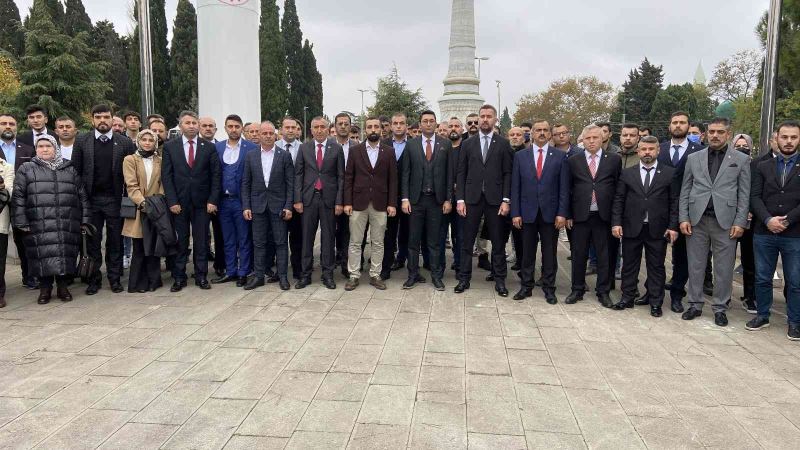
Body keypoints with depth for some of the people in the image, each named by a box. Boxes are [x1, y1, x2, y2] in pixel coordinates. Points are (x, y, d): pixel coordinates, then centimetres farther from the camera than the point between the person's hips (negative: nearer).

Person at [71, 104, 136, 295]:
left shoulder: (125, 142, 1)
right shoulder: (82, 141, 4)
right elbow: (76, 171, 4)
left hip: (115, 200, -1)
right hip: (90, 200, 1)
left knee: (115, 241, 5)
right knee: (93, 241, 7)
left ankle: (115, 278, 14)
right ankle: (94, 279, 15)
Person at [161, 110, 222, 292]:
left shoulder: (209, 147, 3)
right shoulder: (170, 147, 4)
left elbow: (216, 175, 2)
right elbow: (166, 176, 0)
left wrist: (213, 200, -5)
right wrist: (172, 201, -7)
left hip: (202, 202, 0)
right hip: (179, 202, 0)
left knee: (201, 241, 5)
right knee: (180, 242, 5)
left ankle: (201, 276, 15)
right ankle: (179, 277, 14)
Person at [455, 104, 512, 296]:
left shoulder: (504, 144, 4)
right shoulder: (468, 143, 7)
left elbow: (507, 173, 0)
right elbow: (461, 173, 5)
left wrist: (506, 200, -7)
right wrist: (460, 199, -3)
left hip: (495, 199, -1)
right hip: (472, 199, 1)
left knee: (498, 242, 6)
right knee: (467, 241, 5)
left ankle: (499, 280, 16)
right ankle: (464, 278, 15)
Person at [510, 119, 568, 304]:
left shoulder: (560, 156, 3)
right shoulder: (520, 156, 4)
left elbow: (564, 188, 0)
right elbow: (515, 187, 2)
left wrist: (562, 213, -7)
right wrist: (515, 213, -4)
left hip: (550, 213, 0)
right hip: (527, 212, 1)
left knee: (549, 252, 7)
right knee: (527, 252, 8)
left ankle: (549, 288, 18)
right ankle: (526, 286, 19)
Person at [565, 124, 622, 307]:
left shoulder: (614, 159, 3)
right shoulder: (573, 161, 5)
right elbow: (568, 189, 6)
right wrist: (568, 214, 1)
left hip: (604, 215, 0)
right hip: (580, 215, 1)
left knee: (604, 256, 7)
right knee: (578, 255, 8)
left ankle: (603, 292, 19)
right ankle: (577, 290, 21)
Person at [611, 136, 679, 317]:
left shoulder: (669, 173, 3)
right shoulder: (627, 173, 6)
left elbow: (674, 202, 1)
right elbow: (618, 200, 4)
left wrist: (673, 226, -6)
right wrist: (616, 223, -4)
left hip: (658, 229, -1)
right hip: (631, 227, 1)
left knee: (656, 267, 7)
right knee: (629, 265, 10)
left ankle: (655, 303, 17)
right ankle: (628, 298, 22)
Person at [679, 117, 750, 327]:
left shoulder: (741, 159, 5)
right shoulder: (694, 158, 9)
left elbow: (744, 194, 2)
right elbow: (685, 191, 8)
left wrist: (740, 222, -6)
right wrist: (683, 218, -1)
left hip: (725, 221, -1)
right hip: (697, 219, 2)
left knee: (724, 268, 4)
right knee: (695, 266, 7)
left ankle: (720, 308, 16)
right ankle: (695, 304, 18)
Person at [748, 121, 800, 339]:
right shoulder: (763, 167, 8)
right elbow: (755, 197, 0)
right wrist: (768, 219, -14)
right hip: (764, 233, 2)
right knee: (762, 278, 10)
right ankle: (762, 315, 24)